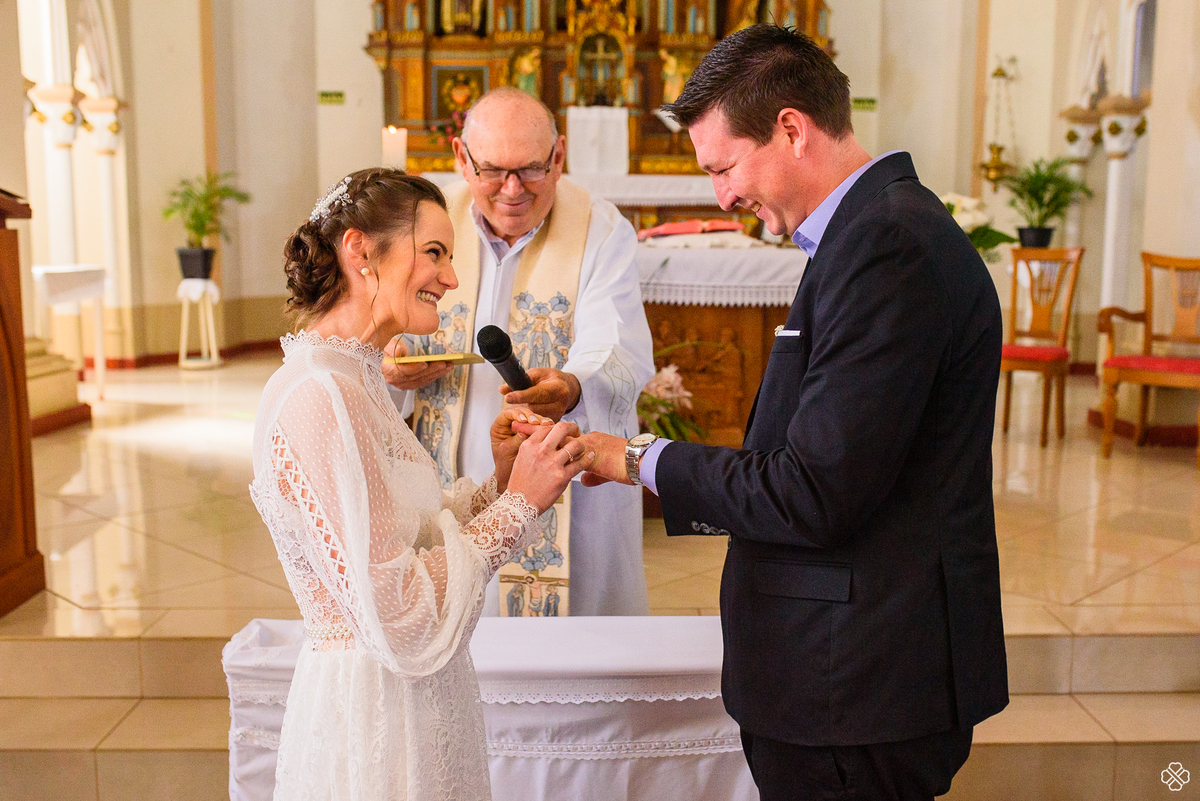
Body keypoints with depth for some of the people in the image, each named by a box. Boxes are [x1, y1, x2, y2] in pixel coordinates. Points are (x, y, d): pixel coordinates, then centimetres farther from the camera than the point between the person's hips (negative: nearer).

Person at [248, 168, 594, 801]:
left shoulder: (354, 379, 6)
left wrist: (497, 483, -4)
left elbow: (404, 540, 6)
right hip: (371, 722, -9)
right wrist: (518, 505, -17)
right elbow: (397, 615, -24)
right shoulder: (315, 397, -23)